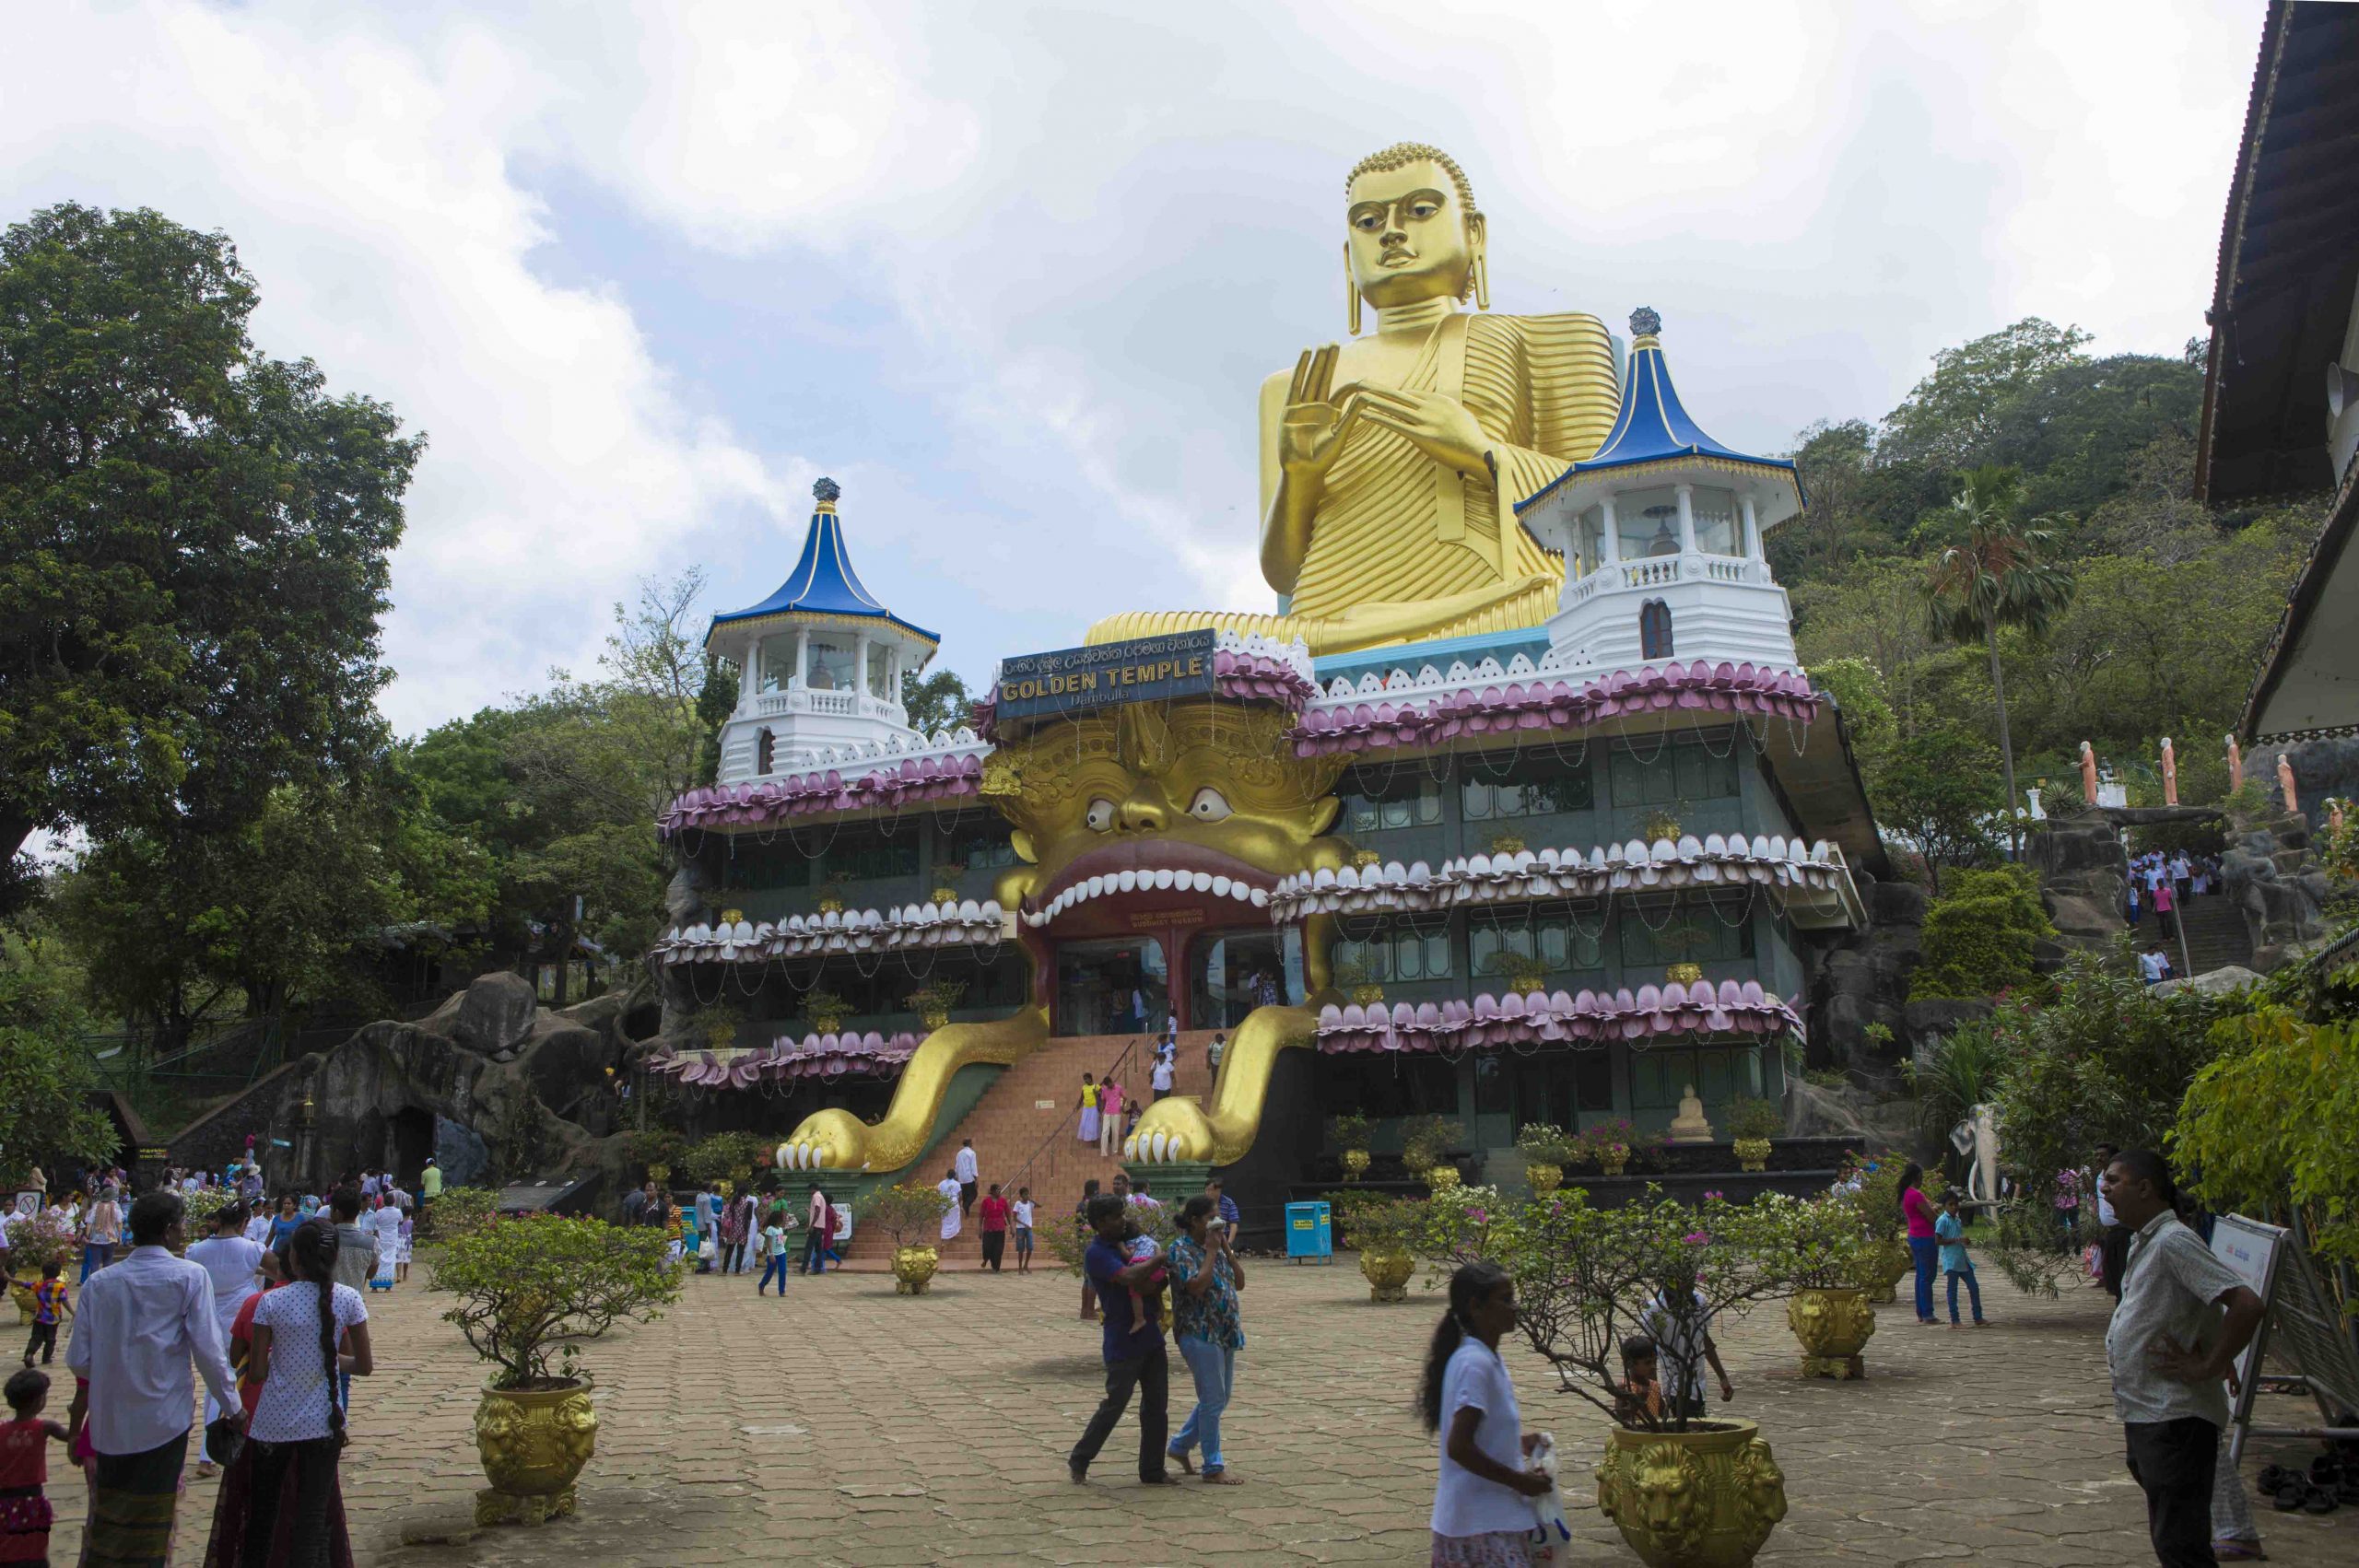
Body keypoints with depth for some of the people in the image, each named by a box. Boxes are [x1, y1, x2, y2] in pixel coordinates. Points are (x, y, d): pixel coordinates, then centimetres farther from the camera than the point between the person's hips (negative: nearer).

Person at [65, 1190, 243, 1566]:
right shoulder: (189, 1276, -10)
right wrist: (233, 1406, 0)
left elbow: (78, 1361, 1)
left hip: (108, 1422, 3)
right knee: (148, 1532, 9)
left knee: (106, 1519, 18)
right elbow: (207, 1351, -12)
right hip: (163, 1420, -3)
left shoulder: (99, 1282, 1)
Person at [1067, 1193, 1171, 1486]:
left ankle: (1152, 1471, 19)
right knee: (1114, 1405, 1)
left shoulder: (1124, 1242, 9)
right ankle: (1079, 1460, 20)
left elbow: (1150, 1278, 21)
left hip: (1151, 1338, 8)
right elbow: (1129, 1278, -32)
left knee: (1157, 1407, 10)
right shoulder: (1097, 1253, -17)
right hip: (1123, 1344, -8)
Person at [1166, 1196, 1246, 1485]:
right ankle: (1213, 1468, 5)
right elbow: (1197, 1285, -25)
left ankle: (1180, 1446, 30)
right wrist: (1211, 1251, -17)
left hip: (1224, 1332, 9)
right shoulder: (1181, 1249, -12)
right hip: (1199, 1333, -9)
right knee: (1213, 1400, -4)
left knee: (1219, 1398, 15)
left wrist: (1226, 1249, 1)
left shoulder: (1215, 1246, 13)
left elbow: (1240, 1282, 11)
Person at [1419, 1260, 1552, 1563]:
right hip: (1481, 1525, -9)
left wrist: (1519, 1443, 10)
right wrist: (1520, 1481, -18)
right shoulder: (1475, 1363, -20)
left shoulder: (1486, 1358, 10)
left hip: (1491, 1515, 9)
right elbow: (1459, 1447, -26)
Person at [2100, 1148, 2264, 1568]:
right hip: (2145, 1418, 10)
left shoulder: (2173, 1242, -18)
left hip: (2174, 1419, -10)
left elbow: (2246, 1305, -26)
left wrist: (2207, 1369, -21)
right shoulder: (2143, 1243, 13)